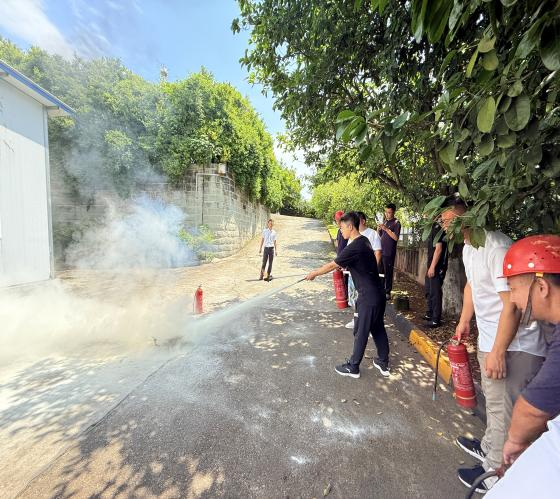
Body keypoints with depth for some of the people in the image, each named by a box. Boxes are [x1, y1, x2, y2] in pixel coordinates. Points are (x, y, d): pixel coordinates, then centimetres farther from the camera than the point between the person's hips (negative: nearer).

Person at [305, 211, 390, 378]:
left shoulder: (353, 248, -22)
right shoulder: (364, 240, 6)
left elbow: (332, 265, -13)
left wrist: (314, 273, 0)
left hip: (368, 297, -9)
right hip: (378, 294, 9)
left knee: (361, 332, 6)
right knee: (378, 328, 20)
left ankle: (353, 367, 22)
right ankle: (384, 363, 35)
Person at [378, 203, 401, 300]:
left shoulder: (396, 223, -5)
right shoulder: (384, 221, 14)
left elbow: (396, 238, -15)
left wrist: (386, 229, -21)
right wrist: (379, 229, -2)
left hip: (389, 252, -6)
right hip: (381, 250, 6)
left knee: (388, 272, -1)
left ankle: (388, 292, 7)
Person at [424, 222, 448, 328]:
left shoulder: (438, 228, -16)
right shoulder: (435, 227, 12)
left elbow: (438, 248, -21)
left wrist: (432, 267, -21)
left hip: (437, 267, -10)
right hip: (432, 265, 10)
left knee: (435, 292, -3)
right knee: (428, 290, 19)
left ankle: (436, 319, 6)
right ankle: (430, 314, 33)